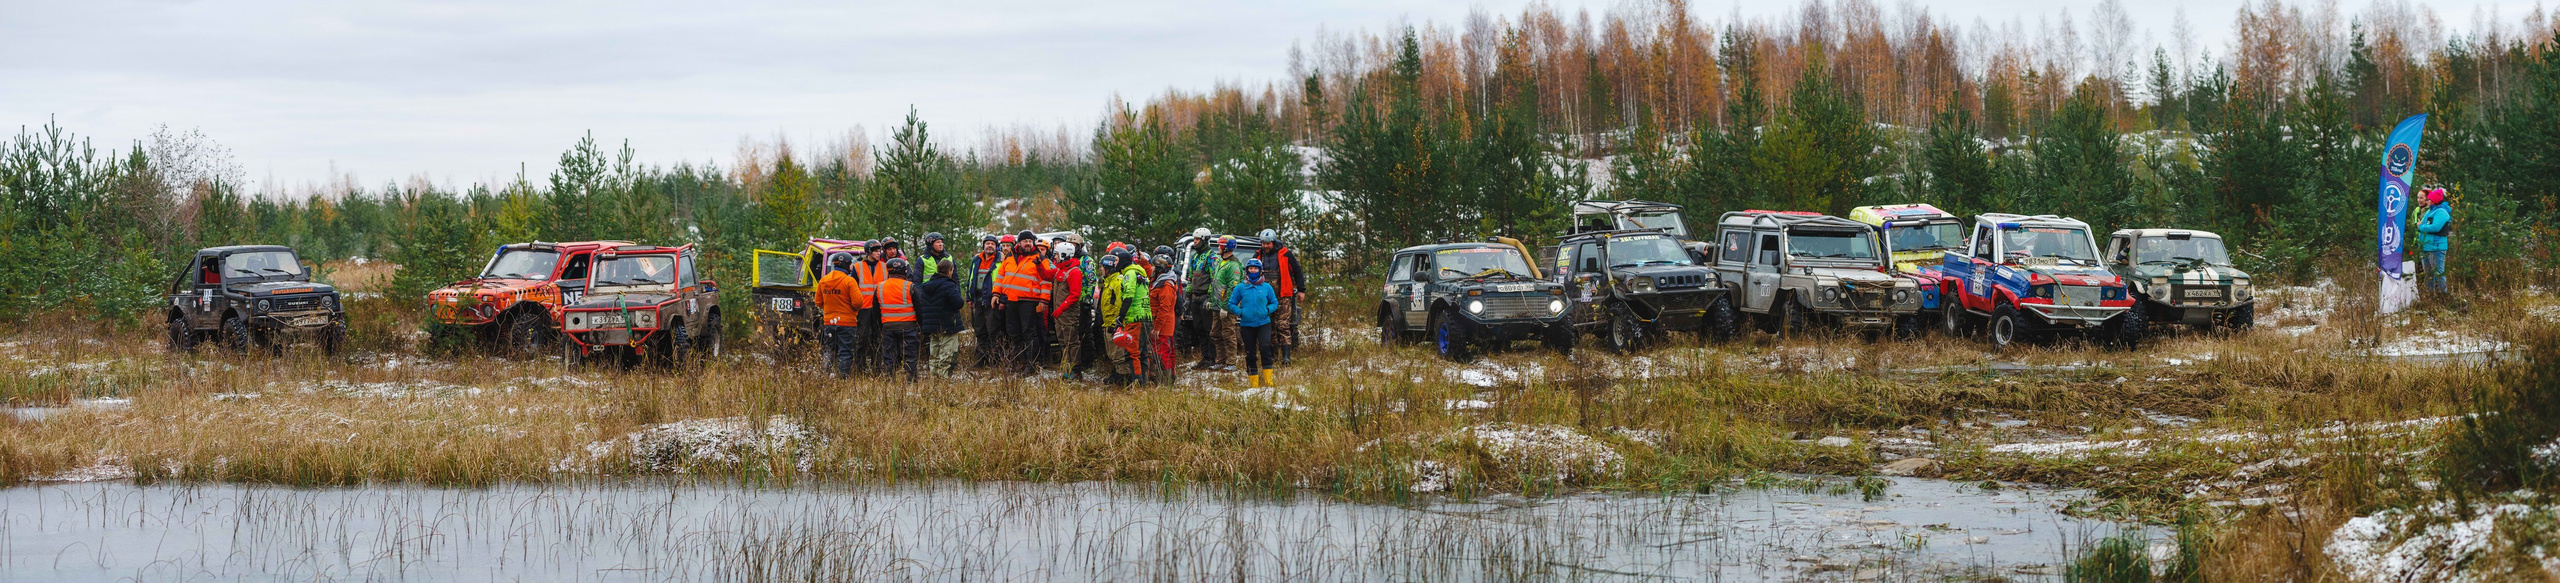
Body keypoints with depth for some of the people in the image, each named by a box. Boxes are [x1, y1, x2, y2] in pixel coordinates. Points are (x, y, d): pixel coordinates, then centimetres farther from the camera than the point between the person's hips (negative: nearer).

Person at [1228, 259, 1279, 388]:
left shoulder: (1266, 287, 6)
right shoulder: (1240, 288, 5)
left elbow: (1275, 303, 14)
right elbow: (1231, 304, 10)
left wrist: (1267, 310, -6)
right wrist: (1240, 313, -7)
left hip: (1263, 323, -1)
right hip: (1247, 324, 1)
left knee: (1265, 347, -20)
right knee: (1250, 354, 3)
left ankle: (1268, 380, -16)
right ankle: (1253, 383, 10)